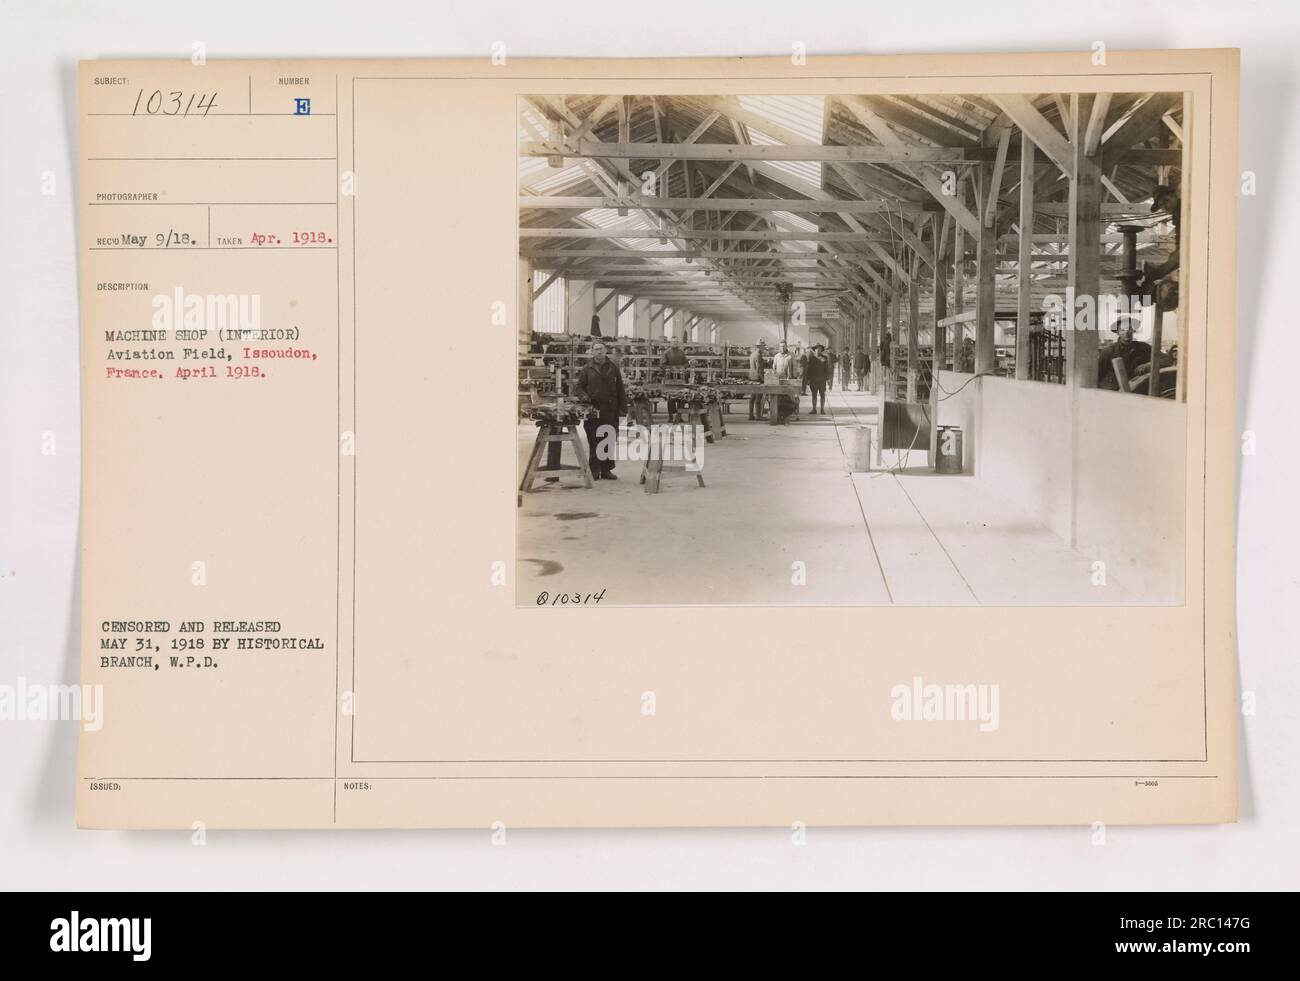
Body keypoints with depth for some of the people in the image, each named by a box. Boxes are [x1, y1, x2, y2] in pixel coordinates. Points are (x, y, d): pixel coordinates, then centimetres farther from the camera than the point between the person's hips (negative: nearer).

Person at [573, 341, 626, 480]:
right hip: (593, 410, -2)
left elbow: (620, 389, 12)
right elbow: (578, 387, 8)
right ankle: (594, 471, 3)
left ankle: (606, 470, 12)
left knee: (609, 442, 4)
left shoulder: (613, 368, 12)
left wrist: (622, 407, 5)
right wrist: (584, 397, -12)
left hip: (610, 411, 2)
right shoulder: (587, 369, 6)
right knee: (593, 442, -3)